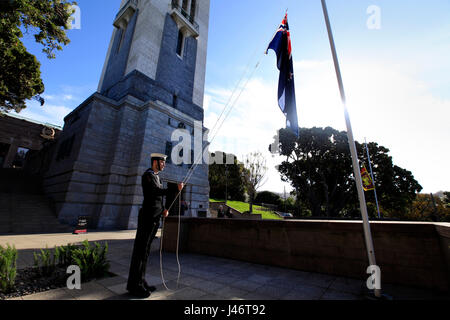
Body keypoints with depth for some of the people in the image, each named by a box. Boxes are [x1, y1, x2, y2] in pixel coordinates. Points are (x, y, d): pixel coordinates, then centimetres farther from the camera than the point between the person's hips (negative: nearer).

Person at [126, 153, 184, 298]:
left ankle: (140, 281, 24)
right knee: (140, 250, -1)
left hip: (155, 218, 9)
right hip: (147, 217, -9)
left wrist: (163, 209, 6)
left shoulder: (156, 177, 19)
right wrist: (175, 189, -27)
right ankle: (134, 285, 11)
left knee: (145, 251, 14)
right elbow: (156, 191, -25)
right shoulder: (147, 175, -9)